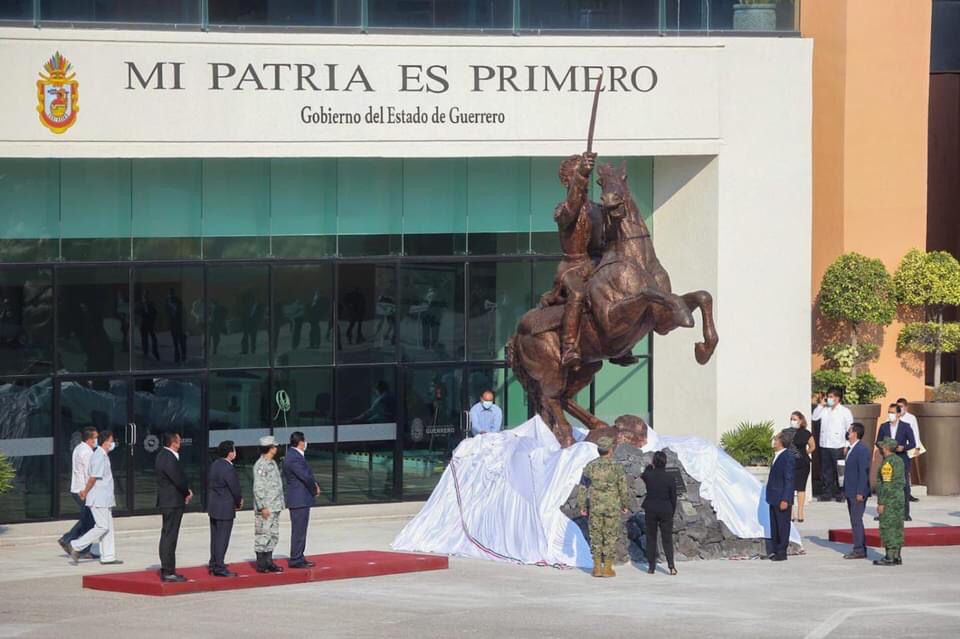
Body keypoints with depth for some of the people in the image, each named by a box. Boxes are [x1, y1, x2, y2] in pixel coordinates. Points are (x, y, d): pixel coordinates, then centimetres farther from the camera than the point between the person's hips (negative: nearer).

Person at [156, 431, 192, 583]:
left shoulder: (163, 456, 11)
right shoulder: (169, 459, -21)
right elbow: (179, 480, -20)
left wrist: (186, 490, 2)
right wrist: (187, 493, -2)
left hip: (166, 502, 10)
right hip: (173, 503, -10)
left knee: (167, 536, 15)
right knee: (170, 537, -7)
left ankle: (166, 570, 22)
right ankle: (168, 572, -5)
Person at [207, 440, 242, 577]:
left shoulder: (214, 465, 7)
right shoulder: (228, 468, -21)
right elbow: (235, 489, -17)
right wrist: (239, 502, 3)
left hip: (213, 507, 9)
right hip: (225, 509, -9)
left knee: (215, 537, 16)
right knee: (222, 538, -4)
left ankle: (213, 564, 24)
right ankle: (219, 568, -2)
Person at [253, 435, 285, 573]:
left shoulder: (272, 463, 16)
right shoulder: (260, 465, -14)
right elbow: (258, 488, -18)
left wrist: (280, 503, 20)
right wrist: (263, 507, -21)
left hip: (275, 507, 10)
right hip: (265, 508, -10)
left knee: (273, 535, 12)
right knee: (263, 535, -5)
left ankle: (268, 562, 18)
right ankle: (261, 564, -2)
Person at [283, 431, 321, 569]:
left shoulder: (296, 455, 13)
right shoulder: (294, 458, -20)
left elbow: (307, 474, 16)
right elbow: (306, 477, -22)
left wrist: (315, 484, -1)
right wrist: (315, 489, -5)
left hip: (300, 499, 11)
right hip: (300, 499, -11)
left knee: (300, 530, 16)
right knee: (299, 531, -6)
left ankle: (298, 558, 22)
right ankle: (296, 560, -4)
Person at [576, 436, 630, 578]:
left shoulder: (590, 466, -2)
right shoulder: (616, 467, -8)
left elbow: (582, 488, 1)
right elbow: (623, 488, -4)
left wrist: (581, 506, 7)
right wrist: (625, 505, 11)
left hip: (594, 507, 2)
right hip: (612, 508, -2)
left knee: (596, 536, 8)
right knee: (610, 537, 5)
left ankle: (597, 568, 6)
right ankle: (607, 568, 4)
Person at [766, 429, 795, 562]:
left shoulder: (787, 458, -17)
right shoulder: (777, 456, 12)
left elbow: (789, 480, -19)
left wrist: (785, 499, -21)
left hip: (782, 499, -9)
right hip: (774, 498, 9)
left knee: (783, 525, -1)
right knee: (774, 526, 14)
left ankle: (782, 553, 5)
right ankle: (776, 550, 21)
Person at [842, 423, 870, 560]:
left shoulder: (862, 449, -15)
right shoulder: (852, 449, 14)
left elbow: (864, 471, -18)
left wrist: (860, 492, -21)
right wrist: (846, 490, 17)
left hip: (857, 493, -10)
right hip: (851, 492, 10)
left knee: (856, 521, -8)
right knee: (855, 521, 12)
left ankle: (859, 550, -5)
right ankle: (860, 550, 17)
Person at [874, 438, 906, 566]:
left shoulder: (887, 463, -16)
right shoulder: (899, 460, 12)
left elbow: (886, 485, -20)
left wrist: (881, 503, -18)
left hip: (889, 498, -9)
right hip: (899, 497, 9)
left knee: (887, 527, -6)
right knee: (896, 527, 10)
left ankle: (890, 557, -7)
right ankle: (896, 556, 12)